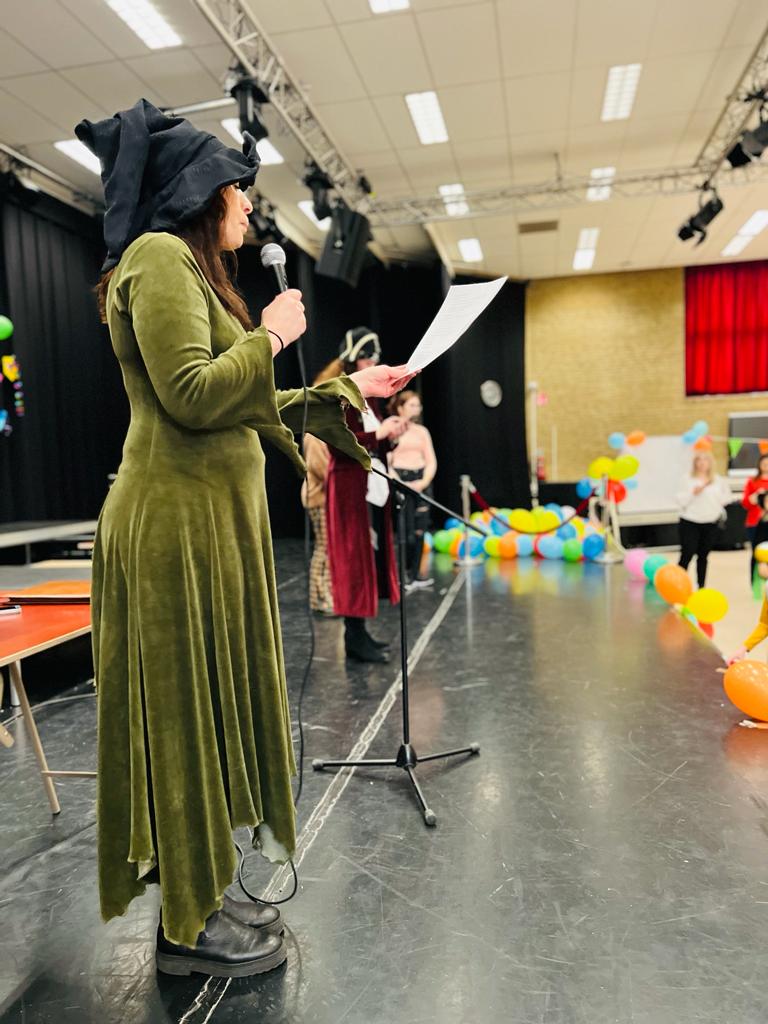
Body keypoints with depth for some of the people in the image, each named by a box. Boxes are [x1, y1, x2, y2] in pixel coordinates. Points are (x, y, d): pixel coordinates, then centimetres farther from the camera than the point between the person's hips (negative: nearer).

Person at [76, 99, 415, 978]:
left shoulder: (188, 267, 22)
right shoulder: (160, 254, -8)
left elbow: (244, 408, 21)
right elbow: (193, 396, -21)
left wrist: (346, 391, 24)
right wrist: (270, 334, -7)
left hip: (212, 517, 10)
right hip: (179, 522, -10)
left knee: (212, 703, 15)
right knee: (184, 708, 0)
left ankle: (204, 896, 31)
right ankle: (186, 925, 19)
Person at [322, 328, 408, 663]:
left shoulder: (368, 396, 17)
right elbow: (338, 444, -19)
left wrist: (389, 437, 0)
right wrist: (378, 433, -18)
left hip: (373, 488, 9)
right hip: (350, 489, -9)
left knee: (372, 558, 10)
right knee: (354, 560, -6)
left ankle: (359, 632, 18)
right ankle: (355, 637, 1)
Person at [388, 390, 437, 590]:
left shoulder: (422, 431, 14)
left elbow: (431, 461, 10)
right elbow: (385, 462, -7)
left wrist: (424, 481, -7)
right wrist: (401, 483, -16)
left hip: (421, 481, 5)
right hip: (400, 480, -5)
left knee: (420, 529, 3)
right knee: (407, 530, -7)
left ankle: (415, 573, 14)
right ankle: (403, 575, 8)